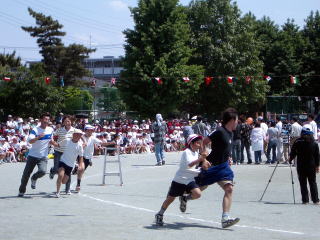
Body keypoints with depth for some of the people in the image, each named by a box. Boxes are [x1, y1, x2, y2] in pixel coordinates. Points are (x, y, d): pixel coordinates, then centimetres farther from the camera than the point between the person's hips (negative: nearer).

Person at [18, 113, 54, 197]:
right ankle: (21, 191, 22)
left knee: (42, 171, -23)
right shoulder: (35, 130, -10)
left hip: (43, 157, 2)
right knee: (26, 173, 1)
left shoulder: (50, 130, 4)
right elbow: (30, 141, -26)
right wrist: (38, 137, -42)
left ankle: (34, 178, 11)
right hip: (32, 155, -2)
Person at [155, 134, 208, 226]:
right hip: (179, 179, -6)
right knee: (170, 198, 3)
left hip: (190, 180, 6)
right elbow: (189, 164, -34)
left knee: (197, 194, -19)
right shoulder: (187, 152, -16)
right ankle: (159, 215, 23)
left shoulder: (196, 152, 8)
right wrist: (199, 159, -47)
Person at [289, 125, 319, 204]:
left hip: (301, 166, -1)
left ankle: (305, 200, 2)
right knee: (313, 183, 7)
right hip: (311, 166, 1)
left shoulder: (297, 143, -9)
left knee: (303, 183, 3)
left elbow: (293, 153, -3)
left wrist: (290, 159, 12)